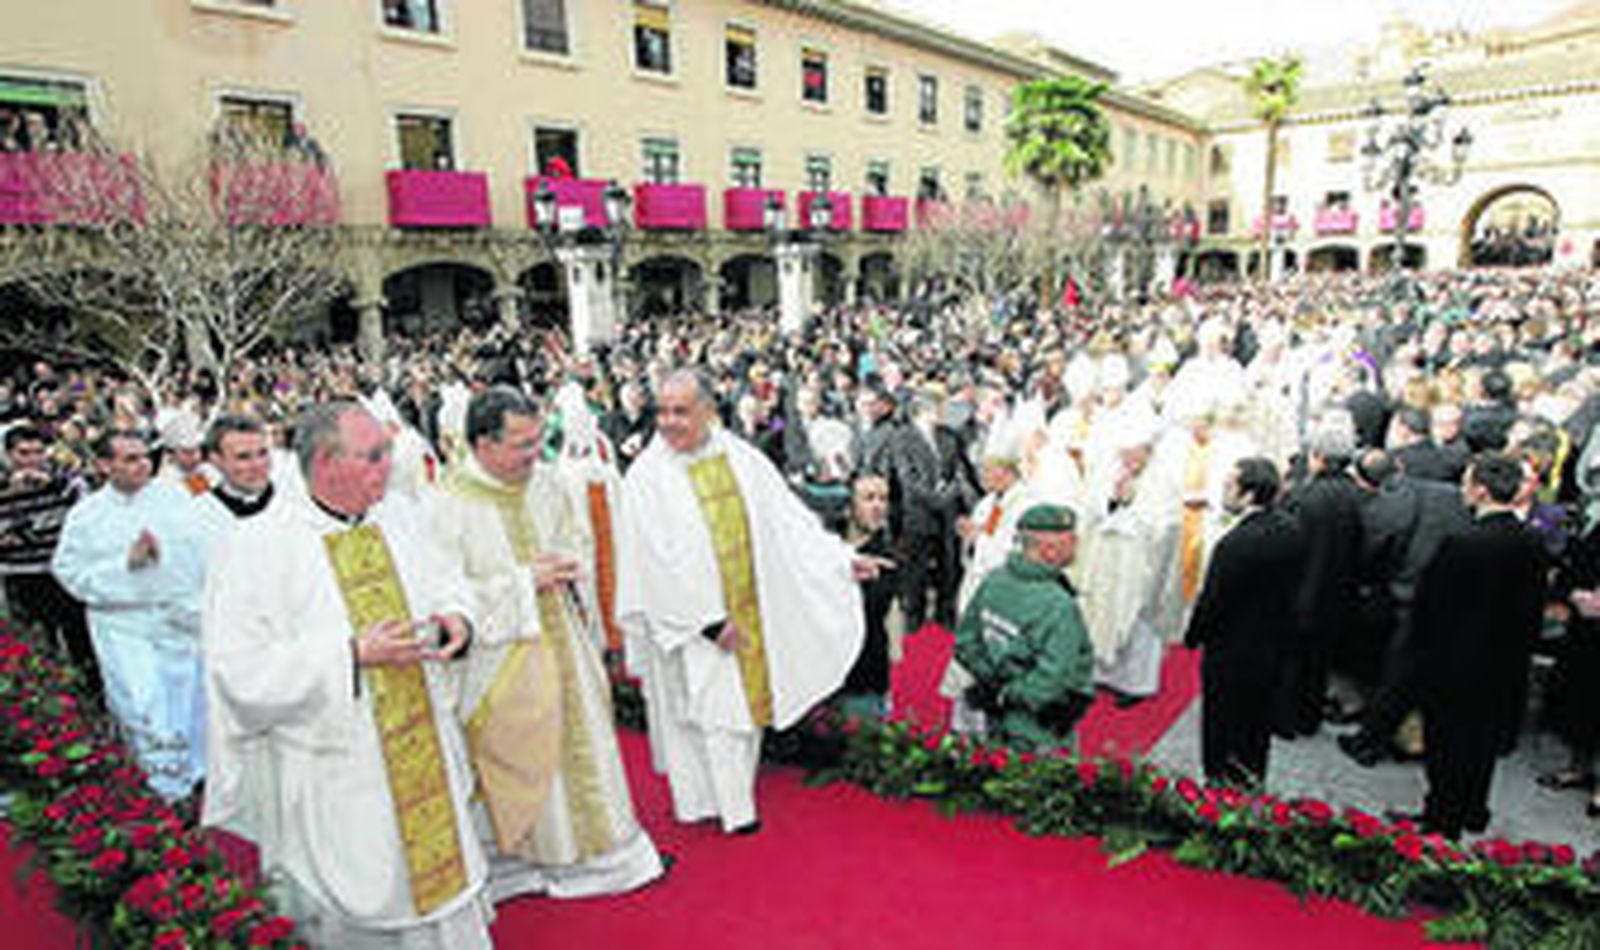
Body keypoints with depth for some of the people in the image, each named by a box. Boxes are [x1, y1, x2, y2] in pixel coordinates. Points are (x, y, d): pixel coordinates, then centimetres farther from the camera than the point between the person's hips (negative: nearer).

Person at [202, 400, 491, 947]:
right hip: (334, 776, -4)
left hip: (422, 755, 5)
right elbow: (242, 673, -19)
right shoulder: (257, 547, -16)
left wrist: (455, 617, -10)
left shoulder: (397, 518, -1)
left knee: (442, 879, 19)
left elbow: (443, 580, 12)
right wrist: (354, 655, -26)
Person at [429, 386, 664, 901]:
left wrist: (569, 567, -7)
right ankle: (524, 857, 31)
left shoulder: (545, 481, 0)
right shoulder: (449, 509, -17)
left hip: (563, 643, 5)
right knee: (523, 762, 8)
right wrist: (524, 581, -20)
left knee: (581, 738, 15)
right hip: (506, 661, -5)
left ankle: (594, 844, 35)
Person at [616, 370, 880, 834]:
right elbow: (658, 561, -15)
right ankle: (732, 809, 22)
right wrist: (708, 621, -17)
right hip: (690, 620, -4)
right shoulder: (646, 476, -13)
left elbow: (788, 517, 4)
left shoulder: (741, 458, -1)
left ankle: (735, 792, 34)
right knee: (713, 709, 5)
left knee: (746, 701, 14)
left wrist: (843, 558, -1)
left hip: (749, 610, 4)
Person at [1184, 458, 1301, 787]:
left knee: (1224, 731, 10)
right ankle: (1253, 784, 40)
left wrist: (1192, 636, -5)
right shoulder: (1290, 529, -5)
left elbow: (1212, 600, -21)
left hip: (1232, 655, -8)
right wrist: (1279, 629, 17)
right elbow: (1292, 587, 6)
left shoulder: (1236, 543, -30)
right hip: (1274, 647, 8)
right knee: (1258, 725, 24)